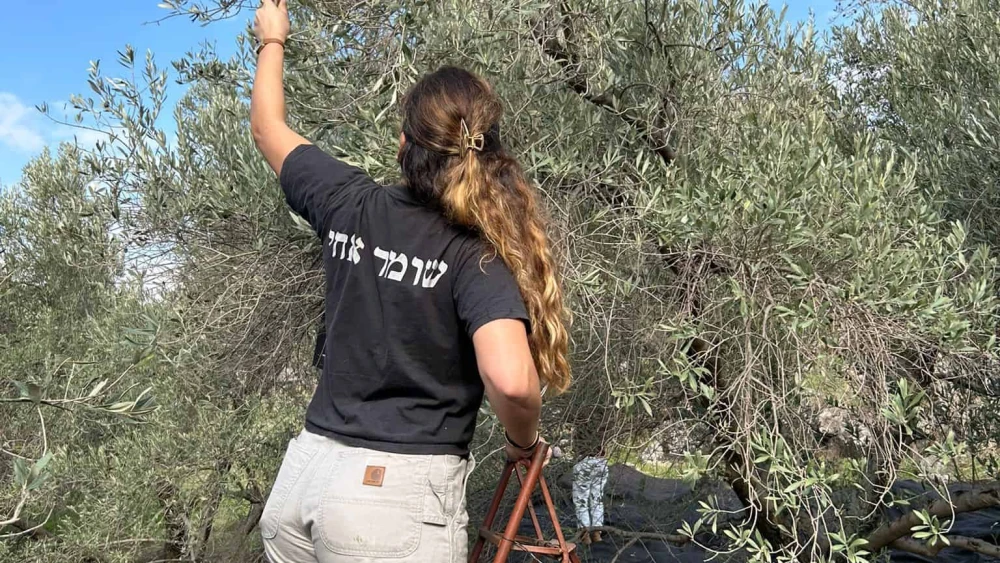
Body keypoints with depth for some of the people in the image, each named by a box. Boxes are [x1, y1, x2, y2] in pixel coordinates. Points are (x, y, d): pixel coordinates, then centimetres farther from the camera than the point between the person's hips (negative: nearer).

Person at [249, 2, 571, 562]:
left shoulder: (351, 206, -1)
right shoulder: (479, 255, -14)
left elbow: (268, 127, 17)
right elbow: (510, 381, -31)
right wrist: (524, 439, -8)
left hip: (304, 472, 5)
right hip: (399, 493, -5)